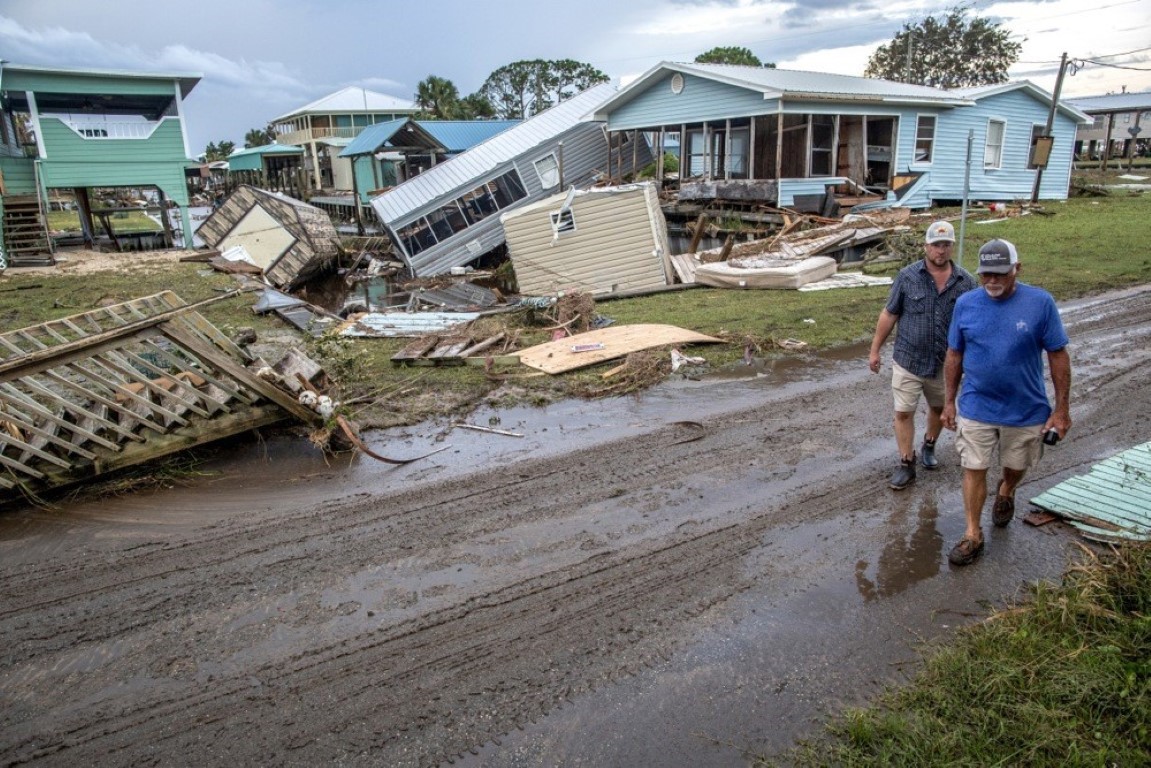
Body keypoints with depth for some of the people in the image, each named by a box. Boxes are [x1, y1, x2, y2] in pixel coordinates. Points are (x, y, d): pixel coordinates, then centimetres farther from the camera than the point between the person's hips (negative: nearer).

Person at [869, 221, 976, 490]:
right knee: (903, 412, -1)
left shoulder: (965, 281, -3)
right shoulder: (907, 276, -7)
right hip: (908, 359, -2)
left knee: (939, 408, 20)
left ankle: (928, 447, 45)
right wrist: (875, 350, -1)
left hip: (945, 362, 2)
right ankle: (906, 465, 12)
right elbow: (889, 314, -2)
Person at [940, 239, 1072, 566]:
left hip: (1026, 410, 0)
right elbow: (954, 355, 2)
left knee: (1016, 465, 20)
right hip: (976, 408, 0)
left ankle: (1005, 493, 53)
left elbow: (1058, 356, -7)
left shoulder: (1041, 302, -13)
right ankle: (973, 536, 17)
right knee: (974, 470, 4)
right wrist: (949, 402, 4)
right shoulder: (966, 303, -7)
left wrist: (1062, 408, -6)